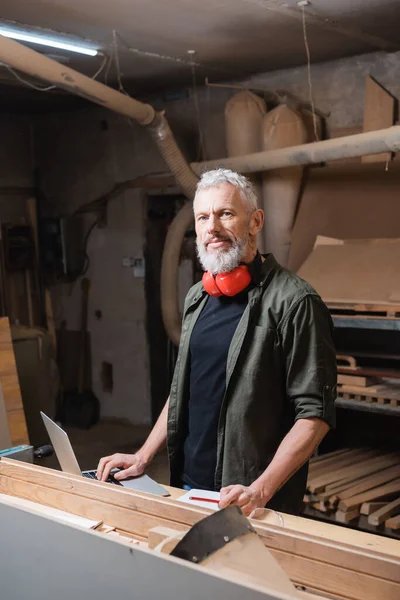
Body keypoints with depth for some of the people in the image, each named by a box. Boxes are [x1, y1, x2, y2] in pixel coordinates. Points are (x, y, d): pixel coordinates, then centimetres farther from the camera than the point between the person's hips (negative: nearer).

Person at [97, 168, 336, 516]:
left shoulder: (293, 301, -14)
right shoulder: (197, 298, 9)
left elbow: (315, 413, -16)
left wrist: (261, 490, -24)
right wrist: (142, 458, 9)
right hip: (188, 486, 7)